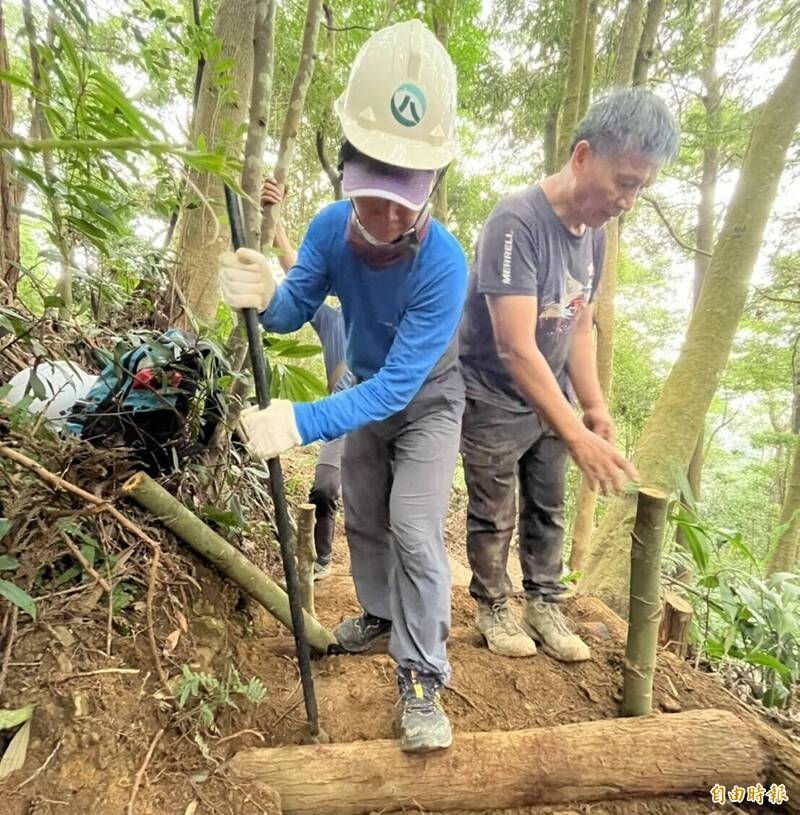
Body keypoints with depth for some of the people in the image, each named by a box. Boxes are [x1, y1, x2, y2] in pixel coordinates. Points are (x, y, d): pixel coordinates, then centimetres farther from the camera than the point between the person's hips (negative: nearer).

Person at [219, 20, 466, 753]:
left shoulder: (444, 265, -35)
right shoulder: (331, 227, -20)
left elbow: (399, 383, -37)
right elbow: (295, 312, -13)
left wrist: (304, 422, -48)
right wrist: (262, 297, -38)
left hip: (427, 402, -5)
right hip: (368, 395, 6)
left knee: (415, 530, -12)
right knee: (362, 518, 17)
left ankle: (422, 680, 8)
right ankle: (379, 614, 42)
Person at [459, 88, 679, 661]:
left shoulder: (594, 233, 2)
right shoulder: (517, 222, -23)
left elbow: (579, 327, 9)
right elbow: (515, 348, -29)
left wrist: (595, 407, 0)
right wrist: (577, 437, -30)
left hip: (549, 400, 7)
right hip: (494, 402, -7)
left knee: (549, 511, 15)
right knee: (494, 518, 8)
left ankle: (544, 604, 33)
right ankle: (493, 608, 29)